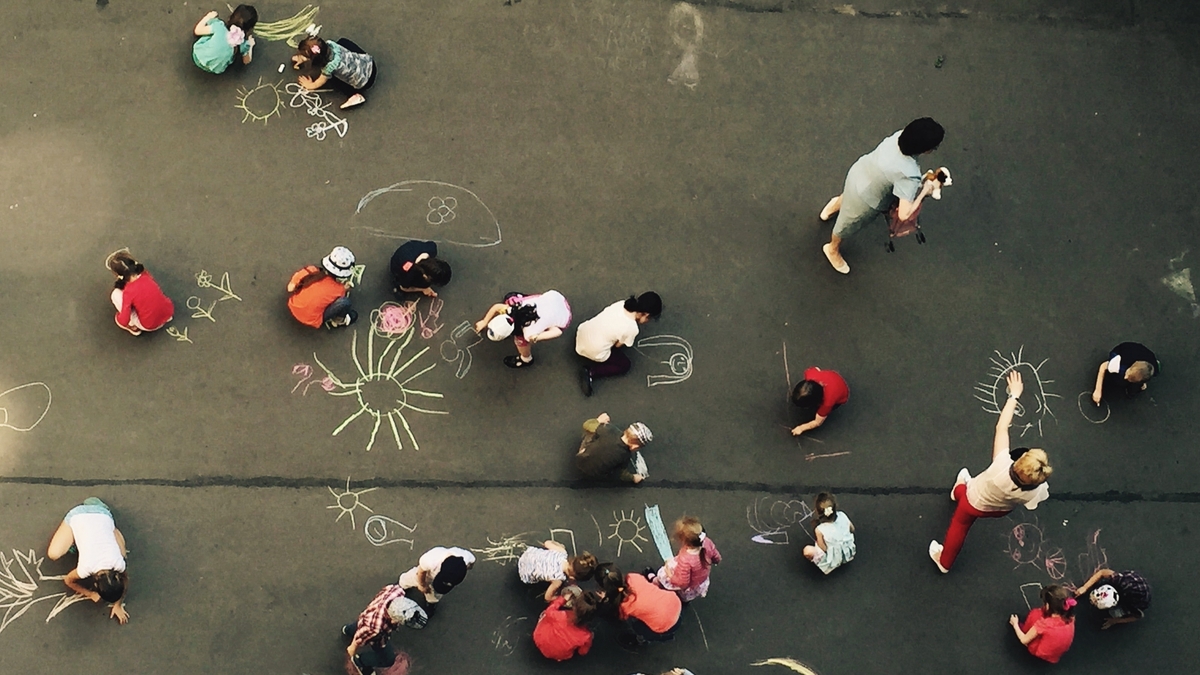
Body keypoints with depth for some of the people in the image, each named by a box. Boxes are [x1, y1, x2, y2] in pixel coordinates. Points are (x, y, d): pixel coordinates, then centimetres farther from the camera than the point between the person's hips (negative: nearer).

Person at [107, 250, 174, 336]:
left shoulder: (128, 292, -23)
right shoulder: (145, 275, -7)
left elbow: (123, 321, -20)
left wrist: (118, 316, 3)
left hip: (150, 326, -5)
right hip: (169, 312, 5)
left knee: (116, 294, -4)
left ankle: (133, 326, 11)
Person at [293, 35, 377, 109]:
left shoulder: (329, 67, -27)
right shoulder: (329, 44, -12)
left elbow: (319, 83, -6)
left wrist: (309, 85, 13)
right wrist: (301, 58, 19)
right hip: (369, 61, 6)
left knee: (328, 77, 8)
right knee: (342, 41, 24)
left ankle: (354, 95, 1)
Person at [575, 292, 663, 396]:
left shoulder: (621, 304, -6)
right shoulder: (632, 328, -21)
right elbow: (618, 345, -4)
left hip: (581, 333, 7)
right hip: (594, 351, -7)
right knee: (626, 365, 15)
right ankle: (592, 373, 2)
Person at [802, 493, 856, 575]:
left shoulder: (819, 530, -33)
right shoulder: (842, 515, -22)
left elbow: (824, 549, -21)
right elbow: (852, 530, -2)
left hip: (835, 560, -5)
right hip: (850, 552, 5)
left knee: (807, 551, -2)